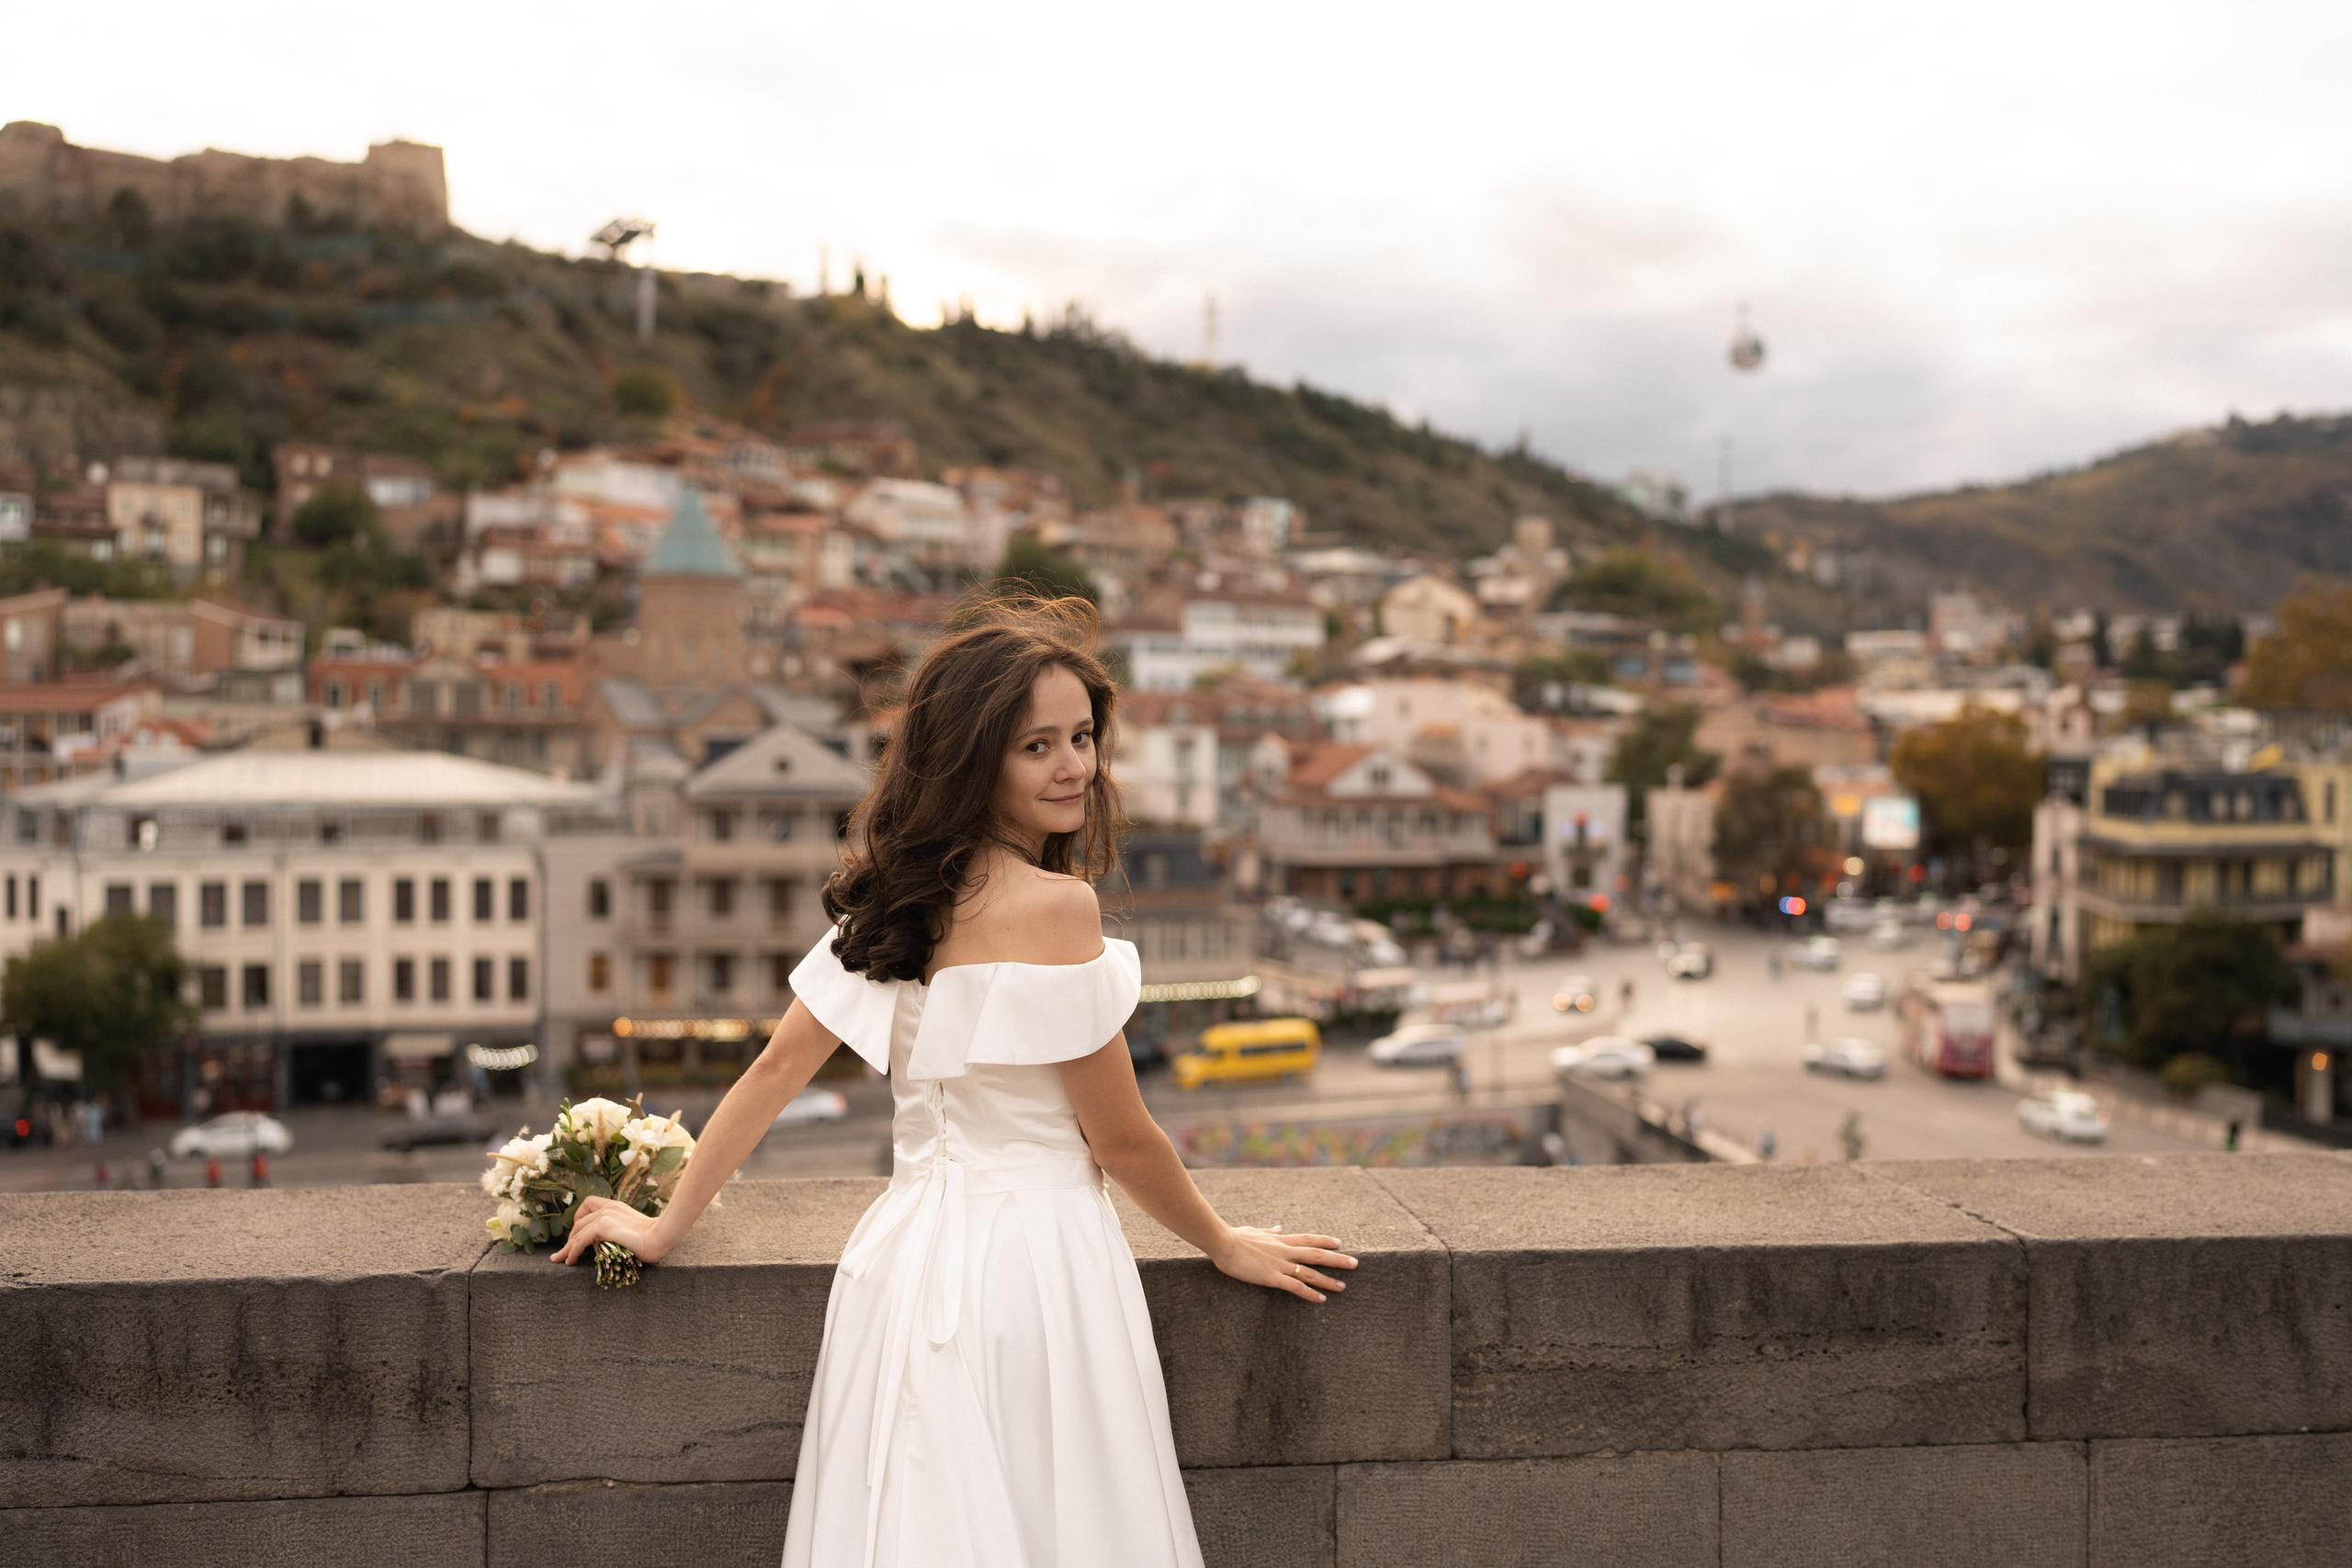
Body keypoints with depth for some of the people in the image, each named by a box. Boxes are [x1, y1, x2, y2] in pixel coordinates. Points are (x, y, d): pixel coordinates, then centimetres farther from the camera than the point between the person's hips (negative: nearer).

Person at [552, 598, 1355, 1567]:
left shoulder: (895, 896, 6)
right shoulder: (1054, 905, -16)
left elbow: (777, 1066, 8)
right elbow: (1119, 1136, -10)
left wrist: (664, 1228, 17)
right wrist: (1226, 1244, 6)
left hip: (908, 1257, 7)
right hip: (1030, 1261, -7)